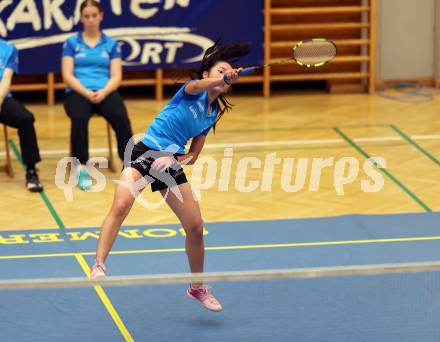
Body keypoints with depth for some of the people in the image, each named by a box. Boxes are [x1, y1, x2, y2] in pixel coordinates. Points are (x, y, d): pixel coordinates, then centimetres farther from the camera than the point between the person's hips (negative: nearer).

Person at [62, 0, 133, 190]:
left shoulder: (111, 44, 14)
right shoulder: (71, 43, 11)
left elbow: (116, 77, 6)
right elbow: (67, 76, 2)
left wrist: (103, 92, -16)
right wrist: (86, 92, -16)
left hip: (105, 93, 1)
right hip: (78, 92, -1)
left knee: (121, 117, -32)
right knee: (79, 118, -36)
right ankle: (81, 168, -33)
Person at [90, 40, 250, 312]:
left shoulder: (213, 113, 13)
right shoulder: (193, 90, -5)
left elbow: (194, 154, 15)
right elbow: (196, 86, -33)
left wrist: (176, 160, -8)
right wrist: (225, 77, -52)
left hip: (172, 164, 6)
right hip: (145, 153, -6)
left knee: (195, 227, 5)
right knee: (120, 206, -30)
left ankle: (197, 287, 25)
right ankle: (99, 266, -30)